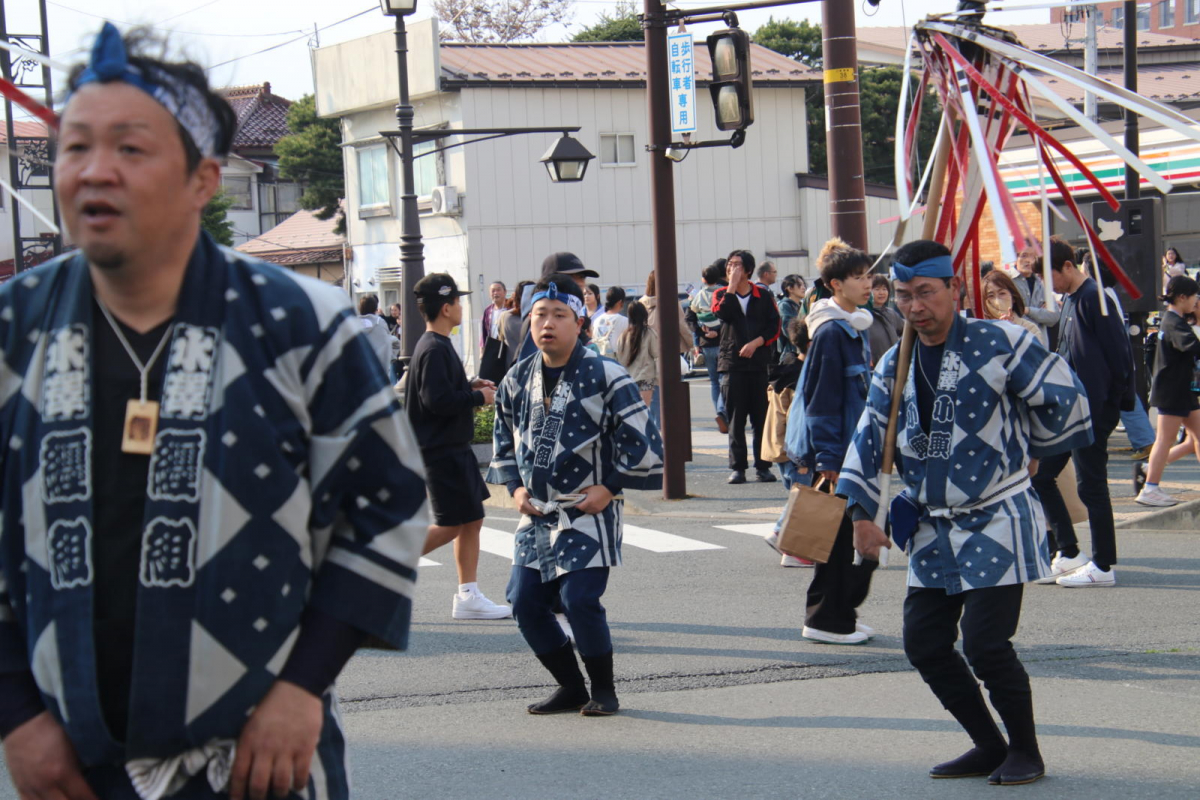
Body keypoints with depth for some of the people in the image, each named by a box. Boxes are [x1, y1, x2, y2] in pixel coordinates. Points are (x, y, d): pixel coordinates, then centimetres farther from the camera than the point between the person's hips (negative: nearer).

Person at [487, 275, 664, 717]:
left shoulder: (605, 377, -10)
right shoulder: (517, 380, 7)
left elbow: (643, 442, -6)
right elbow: (505, 439, 23)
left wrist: (611, 488, -8)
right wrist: (515, 486, 9)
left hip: (589, 510, -6)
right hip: (537, 513, 6)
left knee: (580, 600, -17)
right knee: (525, 602, 0)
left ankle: (603, 689, 5)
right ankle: (571, 687, 18)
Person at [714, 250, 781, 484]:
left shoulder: (763, 296, 8)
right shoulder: (722, 295, 10)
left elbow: (775, 327, 2)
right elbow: (723, 314, -12)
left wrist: (756, 343, -12)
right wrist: (732, 286, -10)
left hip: (760, 362, 0)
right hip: (732, 363, 0)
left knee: (762, 417, -1)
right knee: (735, 418, 0)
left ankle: (763, 466, 4)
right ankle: (738, 467, 3)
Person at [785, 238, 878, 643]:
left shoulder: (856, 328, 13)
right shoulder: (830, 333, -15)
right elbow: (821, 400, -18)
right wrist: (827, 458, -20)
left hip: (857, 451, 9)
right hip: (836, 453, -9)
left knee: (861, 537, 12)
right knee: (840, 536, -3)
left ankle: (841, 613, 21)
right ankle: (826, 620, 5)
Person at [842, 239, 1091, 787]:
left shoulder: (998, 345, -12)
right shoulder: (894, 366, 6)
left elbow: (1064, 399, -3)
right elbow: (868, 441, 8)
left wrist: (1034, 453, 10)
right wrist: (861, 513, 0)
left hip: (997, 522, -7)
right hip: (933, 530, 7)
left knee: (985, 644, -13)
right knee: (924, 643, 3)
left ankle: (1025, 751, 9)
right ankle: (989, 747, 20)